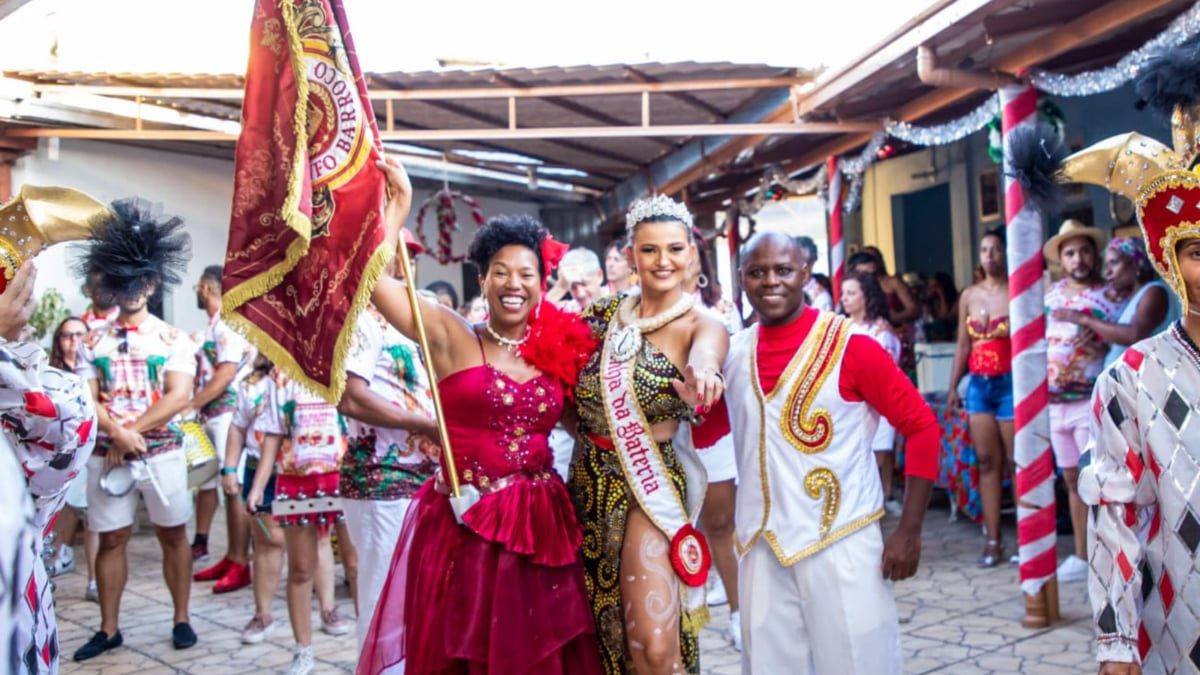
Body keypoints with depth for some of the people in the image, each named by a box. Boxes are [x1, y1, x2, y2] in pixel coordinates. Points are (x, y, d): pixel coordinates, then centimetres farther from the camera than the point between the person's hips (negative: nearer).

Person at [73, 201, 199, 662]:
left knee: (173, 535, 6)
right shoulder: (95, 342, 6)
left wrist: (131, 436, -13)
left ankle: (181, 620, 17)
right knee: (111, 539, 8)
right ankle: (109, 629, 19)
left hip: (163, 453, -2)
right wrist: (118, 434, -18)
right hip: (106, 454, 2)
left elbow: (178, 398, -10)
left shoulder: (173, 339, 0)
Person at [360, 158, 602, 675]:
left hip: (541, 526, 3)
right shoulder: (451, 338, -4)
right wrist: (397, 206, -11)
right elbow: (372, 277, -15)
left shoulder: (557, 349, 6)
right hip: (464, 527, -3)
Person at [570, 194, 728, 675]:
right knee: (596, 626, 17)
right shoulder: (605, 316, 4)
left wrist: (702, 374, -56)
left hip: (649, 488, -4)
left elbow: (704, 360, -34)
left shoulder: (703, 325, -9)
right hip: (590, 480, 5)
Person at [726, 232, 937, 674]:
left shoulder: (850, 345, -10)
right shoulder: (732, 353, 3)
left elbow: (922, 427, -7)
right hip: (760, 547, 4)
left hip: (841, 544, -4)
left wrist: (909, 531, -9)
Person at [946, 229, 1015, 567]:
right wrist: (953, 387, 9)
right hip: (978, 385, 5)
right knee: (987, 462, 6)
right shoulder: (969, 295, 11)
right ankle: (992, 540, 11)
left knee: (1017, 462, 0)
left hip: (1010, 383, -5)